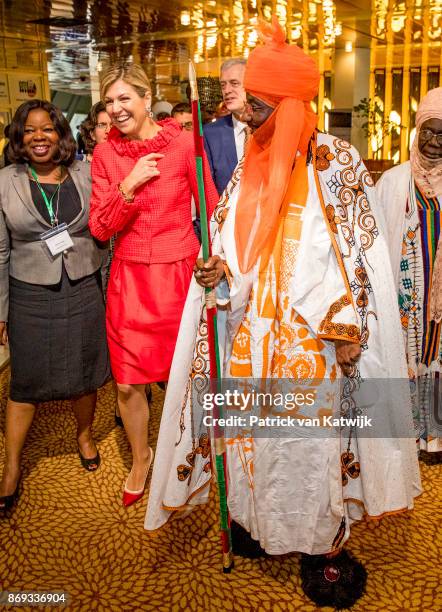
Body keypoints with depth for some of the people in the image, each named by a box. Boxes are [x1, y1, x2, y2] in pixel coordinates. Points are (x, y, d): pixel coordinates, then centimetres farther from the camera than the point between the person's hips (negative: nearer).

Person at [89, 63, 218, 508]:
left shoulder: (184, 144, -6)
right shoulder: (105, 153, 1)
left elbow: (212, 210, 1)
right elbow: (100, 228, -3)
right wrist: (129, 185, -17)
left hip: (179, 274, -2)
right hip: (129, 277, 2)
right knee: (128, 384, 6)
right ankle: (140, 459, 35)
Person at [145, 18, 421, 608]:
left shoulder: (337, 162, -8)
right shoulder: (250, 166, 7)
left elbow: (358, 251, -7)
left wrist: (348, 329, -11)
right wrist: (217, 269, -7)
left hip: (311, 333, -5)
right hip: (251, 331, 5)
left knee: (313, 435, 5)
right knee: (251, 427, 14)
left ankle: (324, 542, 26)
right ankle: (254, 520, 37)